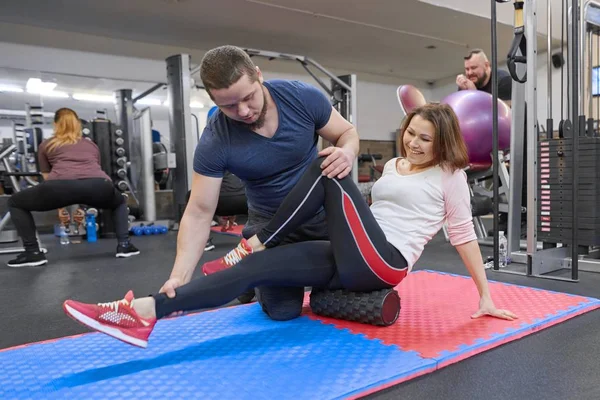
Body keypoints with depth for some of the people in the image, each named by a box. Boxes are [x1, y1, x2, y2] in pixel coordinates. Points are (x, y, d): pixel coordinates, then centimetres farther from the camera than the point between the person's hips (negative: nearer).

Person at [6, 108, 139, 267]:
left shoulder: (46, 145, 30)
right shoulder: (92, 144, 36)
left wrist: (61, 208, 49)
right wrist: (82, 204, 55)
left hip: (62, 186, -2)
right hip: (99, 186, 2)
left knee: (15, 203, 26)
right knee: (120, 202, 37)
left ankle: (33, 252, 17)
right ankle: (124, 244, 21)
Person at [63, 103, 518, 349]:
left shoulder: (450, 175, 5)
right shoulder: (393, 166, 22)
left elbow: (464, 234, 4)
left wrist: (485, 296, 5)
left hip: (384, 263, -6)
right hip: (355, 261, 7)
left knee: (327, 170, -16)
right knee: (257, 268, -14)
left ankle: (254, 242, -10)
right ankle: (144, 313, -20)